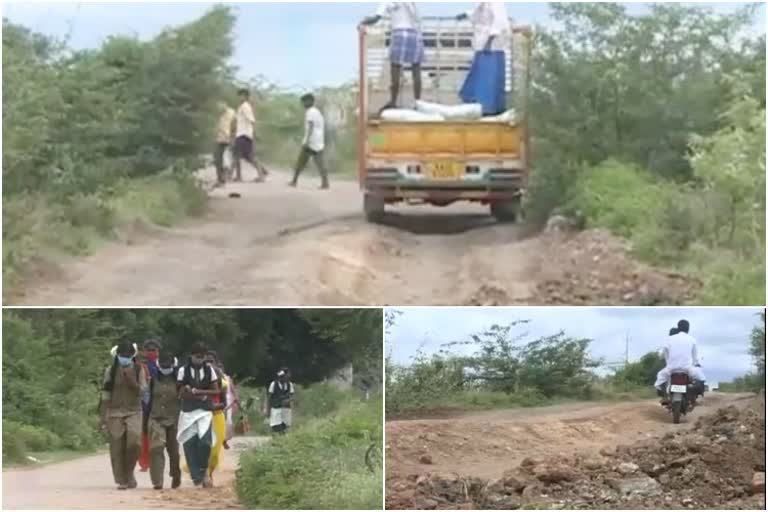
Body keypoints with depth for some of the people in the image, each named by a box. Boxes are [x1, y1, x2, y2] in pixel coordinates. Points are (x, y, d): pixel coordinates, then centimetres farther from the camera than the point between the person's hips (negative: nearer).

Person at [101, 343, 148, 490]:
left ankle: (129, 471, 2)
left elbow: (143, 391, -2)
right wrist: (103, 417, 2)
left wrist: (132, 381, -17)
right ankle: (121, 480, 8)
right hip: (115, 412, 1)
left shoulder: (139, 370, 6)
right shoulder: (111, 370, 5)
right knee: (117, 448, -2)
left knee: (135, 441, -21)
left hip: (134, 411, 0)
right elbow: (105, 395, 6)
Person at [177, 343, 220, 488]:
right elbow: (182, 393, -3)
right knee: (190, 444, -3)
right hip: (188, 412, 0)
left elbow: (216, 391, 5)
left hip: (205, 411, 0)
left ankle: (203, 471, 6)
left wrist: (199, 391, -9)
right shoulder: (183, 370, 1)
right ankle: (197, 477, 5)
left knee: (205, 442, -17)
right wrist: (202, 396, -10)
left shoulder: (209, 369, 7)